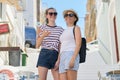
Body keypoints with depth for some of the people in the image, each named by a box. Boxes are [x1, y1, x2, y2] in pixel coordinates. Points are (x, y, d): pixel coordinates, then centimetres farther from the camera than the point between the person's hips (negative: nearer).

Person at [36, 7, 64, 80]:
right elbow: (37, 45, 4)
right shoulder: (41, 28, 8)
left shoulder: (61, 30, 11)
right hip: (44, 55, -1)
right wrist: (43, 36, -15)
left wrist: (59, 60, -7)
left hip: (55, 56, 2)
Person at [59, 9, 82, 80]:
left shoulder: (76, 28, 9)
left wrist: (73, 59, -19)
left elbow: (78, 44, -6)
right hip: (63, 58, 7)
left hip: (72, 55, -7)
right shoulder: (65, 32, 30)